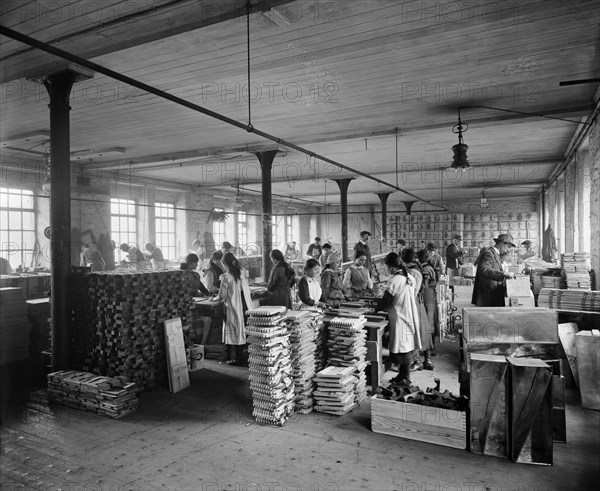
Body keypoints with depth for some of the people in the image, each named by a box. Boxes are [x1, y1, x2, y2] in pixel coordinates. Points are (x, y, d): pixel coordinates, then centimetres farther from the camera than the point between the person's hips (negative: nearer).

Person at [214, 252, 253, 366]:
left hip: (234, 309, -6)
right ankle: (247, 356, 19)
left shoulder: (226, 277, -12)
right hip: (245, 307, 6)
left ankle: (240, 359, 8)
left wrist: (216, 299, 13)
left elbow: (222, 296, -9)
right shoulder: (241, 273, 7)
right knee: (245, 331, 12)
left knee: (236, 333, 2)